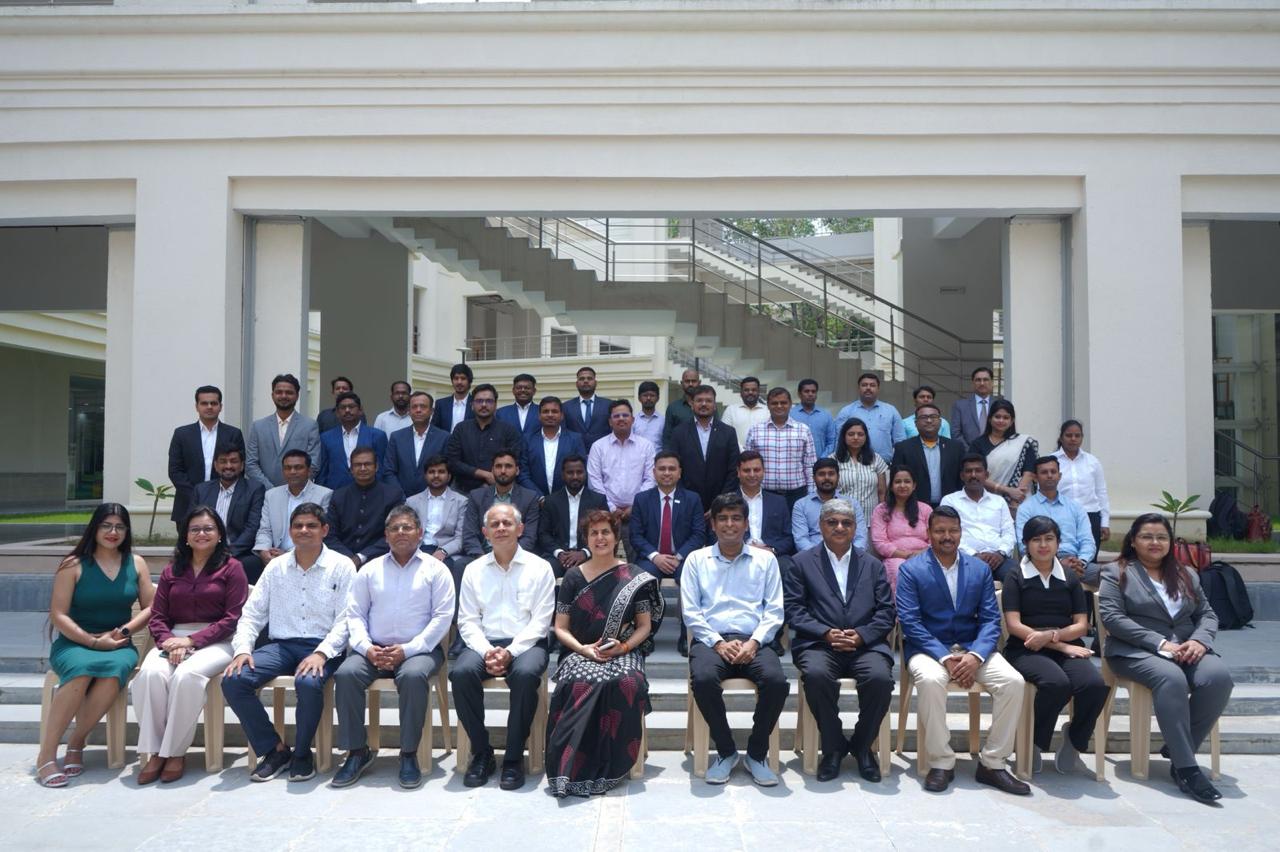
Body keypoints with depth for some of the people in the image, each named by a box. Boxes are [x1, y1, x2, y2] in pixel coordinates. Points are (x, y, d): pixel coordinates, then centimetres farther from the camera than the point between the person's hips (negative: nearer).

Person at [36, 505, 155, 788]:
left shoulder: (136, 564, 9)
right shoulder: (73, 565, 0)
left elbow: (149, 608, 10)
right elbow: (58, 616, -4)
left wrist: (124, 631, -8)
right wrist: (94, 641, -13)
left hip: (118, 646, 2)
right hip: (74, 643, -2)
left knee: (114, 670, -34)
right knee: (82, 671, -36)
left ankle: (76, 744, -15)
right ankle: (46, 756, -25)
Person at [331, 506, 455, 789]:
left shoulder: (435, 569, 6)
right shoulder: (370, 570, 15)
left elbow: (442, 616, -3)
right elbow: (355, 614, 9)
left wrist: (407, 649, -13)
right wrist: (367, 648, -10)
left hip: (419, 649, -3)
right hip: (374, 649, 3)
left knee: (414, 676, -35)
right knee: (345, 674, -25)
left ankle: (409, 754, -19)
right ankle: (357, 752, -11)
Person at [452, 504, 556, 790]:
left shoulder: (539, 568, 5)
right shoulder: (474, 570, 13)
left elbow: (540, 621, -2)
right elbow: (468, 620, 6)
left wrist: (510, 652, -15)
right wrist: (486, 651, -12)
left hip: (526, 644, -2)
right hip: (484, 644, 2)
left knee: (526, 674, -35)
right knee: (461, 672, -29)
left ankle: (514, 757, -19)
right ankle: (481, 752, -12)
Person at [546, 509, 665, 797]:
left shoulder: (634, 578, 7)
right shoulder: (573, 577, 9)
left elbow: (645, 626, 9)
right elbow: (560, 628, 9)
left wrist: (624, 646, -10)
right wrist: (582, 648, -10)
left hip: (623, 654, 0)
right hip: (580, 653, 0)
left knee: (628, 683, -35)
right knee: (581, 683, -35)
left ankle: (611, 768, -23)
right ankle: (572, 768, -25)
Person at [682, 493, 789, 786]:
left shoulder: (765, 560, 15)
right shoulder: (697, 559, 13)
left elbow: (774, 611, 7)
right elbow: (690, 611, 5)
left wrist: (754, 643, -10)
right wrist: (718, 643, -10)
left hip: (754, 641, 1)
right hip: (711, 640, 0)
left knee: (776, 681, -30)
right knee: (703, 679, -34)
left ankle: (757, 753, -7)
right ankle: (725, 751, -9)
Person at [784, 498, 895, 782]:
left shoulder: (872, 564, 18)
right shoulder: (803, 563, 12)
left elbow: (886, 611, 9)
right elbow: (793, 609, 2)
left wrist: (861, 635, -9)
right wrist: (826, 633, -12)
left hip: (865, 644, 1)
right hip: (819, 643, -1)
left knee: (880, 678, -29)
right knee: (816, 675, -34)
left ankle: (862, 745, -1)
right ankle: (833, 746, -8)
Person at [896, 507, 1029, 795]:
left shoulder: (980, 569, 9)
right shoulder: (911, 569, -2)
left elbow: (990, 619, 3)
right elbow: (909, 621, -10)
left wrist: (975, 655, -17)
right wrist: (946, 658, -20)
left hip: (972, 647, 4)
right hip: (928, 648, -3)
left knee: (1013, 681, -21)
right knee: (930, 680, -36)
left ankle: (992, 763, -7)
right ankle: (941, 762, -18)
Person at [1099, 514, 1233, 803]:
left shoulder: (1186, 575, 23)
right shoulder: (1117, 573, 6)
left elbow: (1207, 615, 17)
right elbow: (1112, 617, -6)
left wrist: (1200, 640, -7)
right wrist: (1160, 643, -15)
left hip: (1186, 649, 5)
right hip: (1136, 652, -5)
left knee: (1219, 676, -27)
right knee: (1171, 678, -36)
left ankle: (1178, 748, -14)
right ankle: (1186, 768, -32)